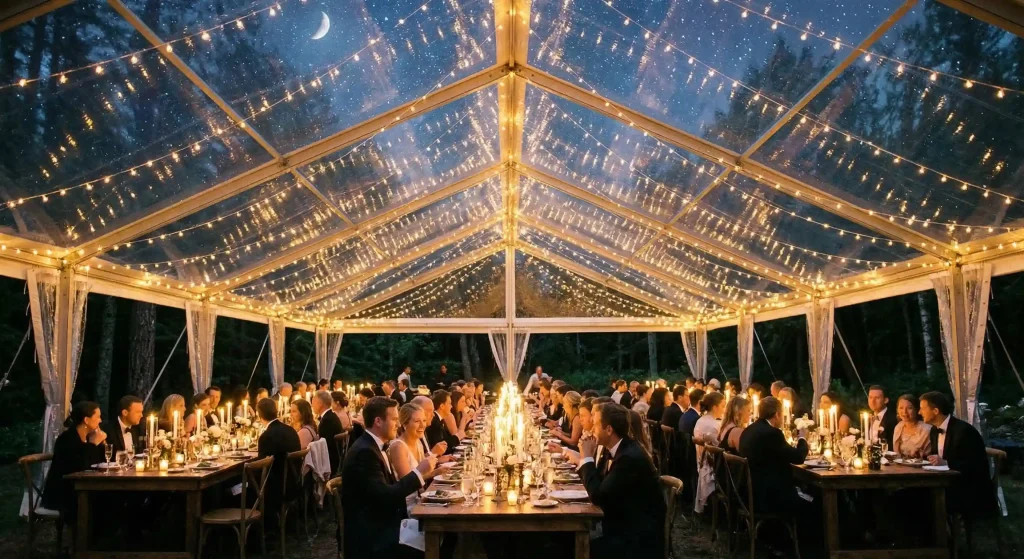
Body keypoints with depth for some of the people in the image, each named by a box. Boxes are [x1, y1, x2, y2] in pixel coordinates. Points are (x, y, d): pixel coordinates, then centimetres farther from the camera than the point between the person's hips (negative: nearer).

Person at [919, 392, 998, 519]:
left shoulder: (964, 430, -17)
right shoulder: (935, 430, 9)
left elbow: (977, 466, -21)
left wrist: (945, 463, -30)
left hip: (971, 491, -8)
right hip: (948, 484, 8)